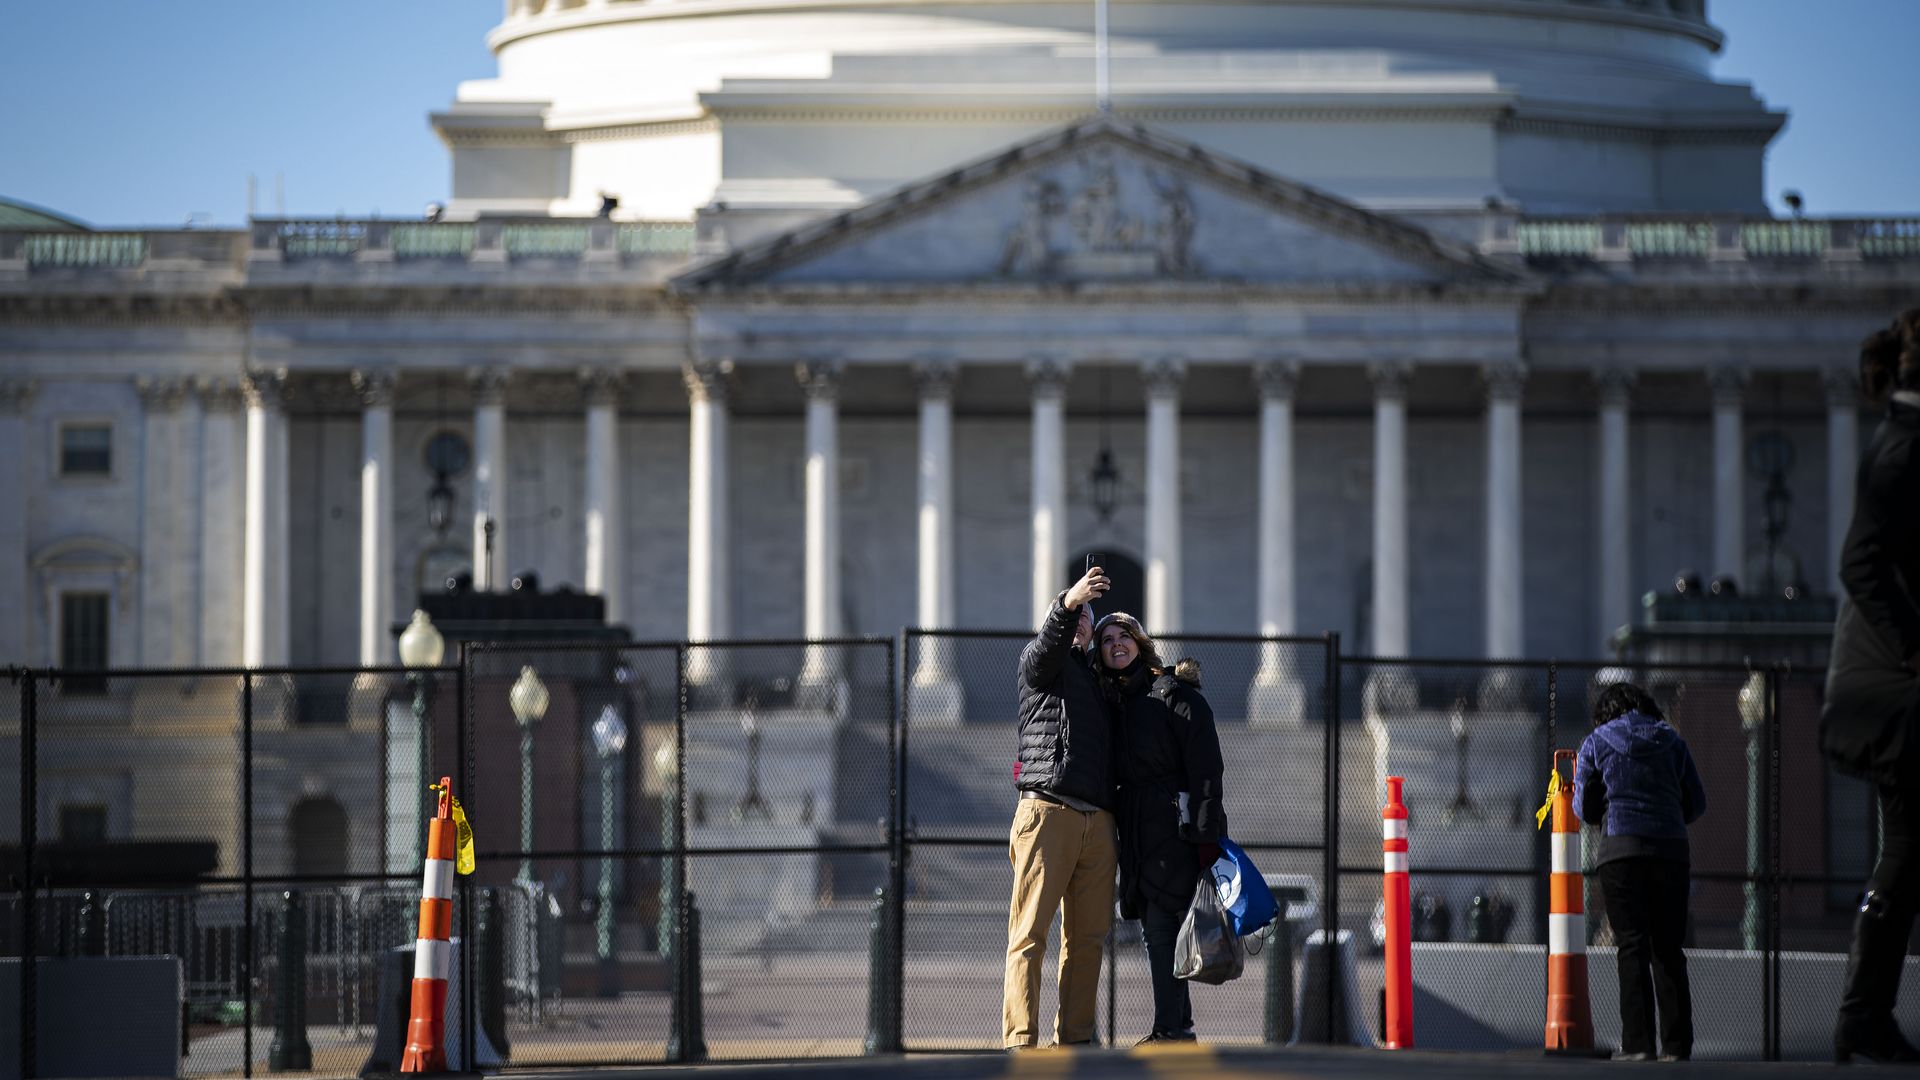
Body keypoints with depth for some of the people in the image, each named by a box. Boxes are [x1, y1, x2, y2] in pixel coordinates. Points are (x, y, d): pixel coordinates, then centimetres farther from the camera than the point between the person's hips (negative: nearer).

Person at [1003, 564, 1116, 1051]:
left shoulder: (1098, 679, 27)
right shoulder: (1040, 661, 8)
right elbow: (1050, 639, -15)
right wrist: (1067, 602, -32)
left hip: (1097, 821, 6)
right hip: (1048, 810, -6)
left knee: (1086, 936, 3)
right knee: (1030, 932, -9)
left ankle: (1075, 1036, 6)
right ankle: (1020, 1039, -14)